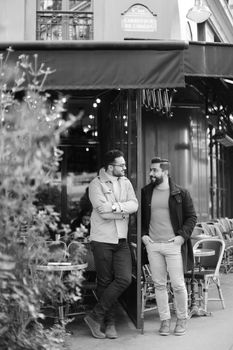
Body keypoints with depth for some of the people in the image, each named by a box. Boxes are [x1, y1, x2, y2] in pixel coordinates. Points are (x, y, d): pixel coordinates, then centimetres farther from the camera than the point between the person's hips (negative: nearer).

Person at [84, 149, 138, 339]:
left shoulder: (126, 182, 10)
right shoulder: (96, 184, -7)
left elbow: (134, 205, -4)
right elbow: (102, 210, -19)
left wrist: (115, 206, -18)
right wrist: (124, 212, -9)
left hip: (122, 240, 5)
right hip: (102, 240, -5)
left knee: (124, 279, -5)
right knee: (105, 282, 3)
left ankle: (96, 316, 6)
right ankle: (109, 322, 17)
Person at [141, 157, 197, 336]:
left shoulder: (181, 193, -2)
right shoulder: (145, 192, 8)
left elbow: (192, 217, 2)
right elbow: (140, 216, 17)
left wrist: (183, 235, -10)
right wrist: (143, 234, 3)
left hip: (173, 244, -3)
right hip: (152, 245, 3)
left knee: (178, 285, 1)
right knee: (159, 284, 8)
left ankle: (182, 319, 20)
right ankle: (165, 319, 20)